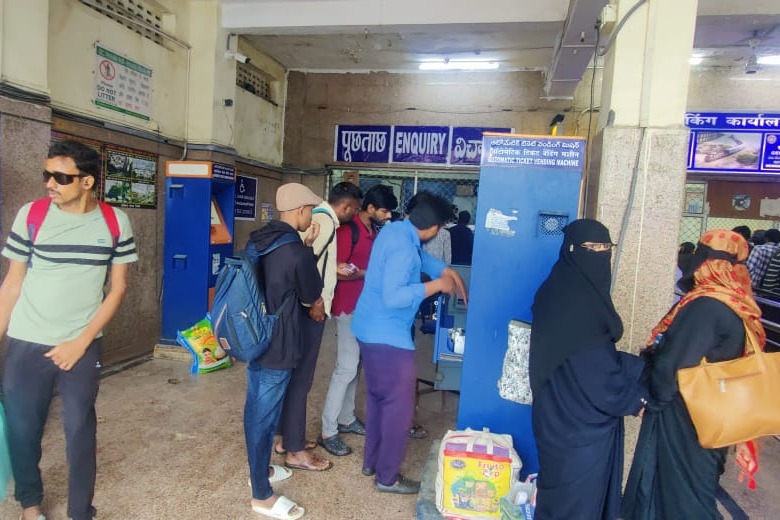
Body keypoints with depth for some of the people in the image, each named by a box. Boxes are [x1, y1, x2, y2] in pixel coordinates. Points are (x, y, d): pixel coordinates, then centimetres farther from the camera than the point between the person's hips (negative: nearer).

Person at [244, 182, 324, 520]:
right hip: (278, 347, -9)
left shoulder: (257, 241, 3)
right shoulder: (296, 252, -23)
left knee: (255, 410, 21)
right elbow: (312, 299, -9)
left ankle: (259, 470, 41)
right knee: (265, 416, 3)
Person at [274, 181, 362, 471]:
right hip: (310, 311, -10)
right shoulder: (326, 221, -15)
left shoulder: (319, 217, 15)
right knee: (301, 378, -1)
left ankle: (288, 437, 30)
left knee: (295, 374, 17)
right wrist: (316, 301, -20)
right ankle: (295, 451, 12)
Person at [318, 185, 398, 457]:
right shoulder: (349, 230, -16)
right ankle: (327, 432, 4)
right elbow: (338, 272, -20)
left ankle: (346, 418, 28)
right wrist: (369, 273, -21)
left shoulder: (375, 230, 10)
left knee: (356, 364, 15)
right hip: (349, 307, -8)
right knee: (346, 367, -6)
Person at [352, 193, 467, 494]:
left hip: (371, 329, 10)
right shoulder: (403, 249, -25)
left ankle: (372, 461, 36)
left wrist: (448, 272, 11)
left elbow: (420, 256, 21)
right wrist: (436, 285, -23)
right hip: (388, 335, -10)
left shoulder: (395, 229, 5)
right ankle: (387, 477, 19)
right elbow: (392, 297, -31)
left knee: (378, 397, 21)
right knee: (399, 406, 4)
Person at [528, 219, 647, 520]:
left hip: (567, 415, 9)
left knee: (564, 495, 23)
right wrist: (635, 399, -7)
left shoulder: (565, 290, 4)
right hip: (579, 422, -9)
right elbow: (596, 371, -22)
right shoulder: (576, 302, -25)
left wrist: (643, 366, 8)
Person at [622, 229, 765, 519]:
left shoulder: (705, 306, -26)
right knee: (695, 482, 23)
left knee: (675, 484, 9)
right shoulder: (738, 305, 1)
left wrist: (655, 397, -7)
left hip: (684, 416, -8)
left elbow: (671, 363, -24)